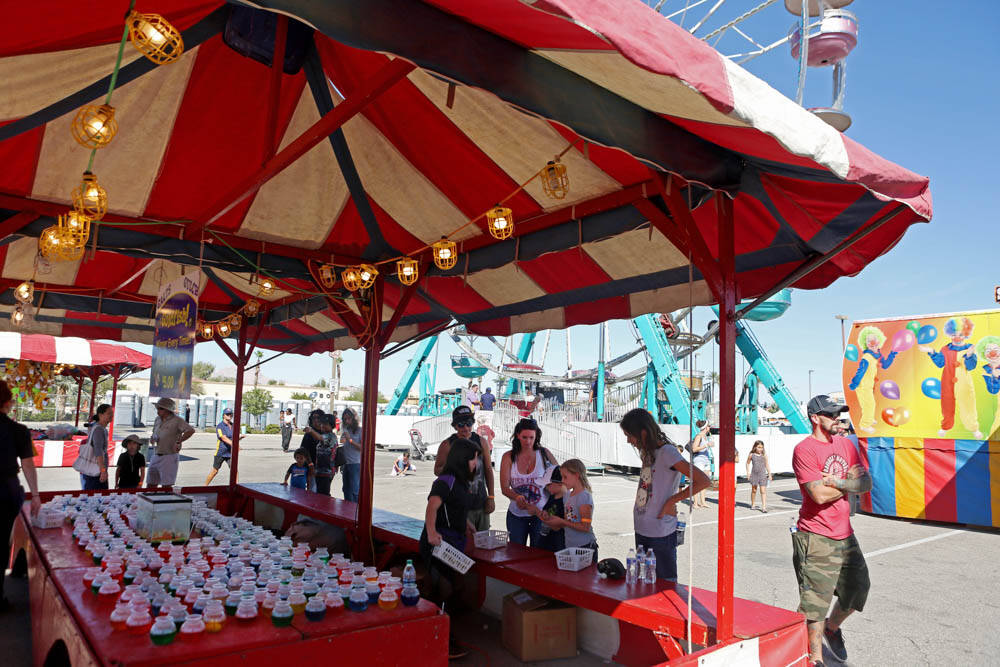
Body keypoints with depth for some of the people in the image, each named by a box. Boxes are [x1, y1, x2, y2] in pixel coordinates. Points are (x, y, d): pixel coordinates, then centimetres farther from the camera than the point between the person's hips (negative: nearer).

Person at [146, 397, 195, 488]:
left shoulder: (176, 420, -9)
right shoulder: (157, 420, 13)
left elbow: (191, 431, -21)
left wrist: (178, 442, -22)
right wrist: (153, 439, 4)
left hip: (169, 457, -7)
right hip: (156, 456, 7)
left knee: (166, 486, -6)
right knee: (150, 485, 9)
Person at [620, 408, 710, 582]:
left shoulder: (666, 452, -17)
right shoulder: (646, 452, 9)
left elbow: (704, 481, -22)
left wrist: (671, 501, -15)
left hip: (661, 534, -8)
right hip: (641, 530, 8)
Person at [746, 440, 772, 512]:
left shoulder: (764, 455, -3)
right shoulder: (751, 455, -2)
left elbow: (767, 465, 4)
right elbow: (748, 463, 10)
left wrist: (769, 474, 2)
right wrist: (748, 472, 3)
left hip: (763, 475, -1)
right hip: (754, 475, 1)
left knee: (763, 491, -7)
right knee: (754, 490, 13)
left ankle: (763, 507, -6)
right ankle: (752, 504, 30)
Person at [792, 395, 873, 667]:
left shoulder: (846, 444, 10)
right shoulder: (804, 449, -14)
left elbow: (866, 483, 1)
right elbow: (820, 494, -21)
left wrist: (837, 482, -15)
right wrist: (850, 483, -6)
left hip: (846, 534, 8)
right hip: (816, 539, -7)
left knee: (858, 586, 20)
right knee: (816, 601, -3)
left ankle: (832, 627, 44)